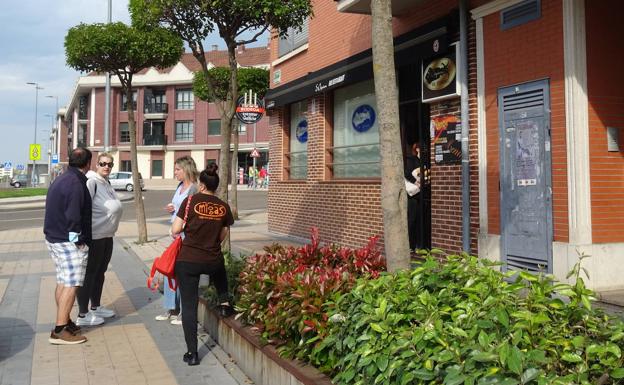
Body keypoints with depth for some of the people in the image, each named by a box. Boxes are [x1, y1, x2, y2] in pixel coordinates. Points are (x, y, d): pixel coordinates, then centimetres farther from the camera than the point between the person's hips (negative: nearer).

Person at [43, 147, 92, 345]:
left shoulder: (61, 179, 14)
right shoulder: (75, 183, -18)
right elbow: (73, 216, -22)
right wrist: (78, 240, -15)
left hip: (54, 237, 10)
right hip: (69, 241, -10)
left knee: (63, 282, 17)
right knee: (71, 284, -8)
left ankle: (64, 321, 27)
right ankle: (59, 331, -7)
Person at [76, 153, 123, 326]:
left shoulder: (107, 183, 12)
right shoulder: (91, 182, -17)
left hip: (107, 236, 9)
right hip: (94, 236, -9)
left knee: (100, 272, 19)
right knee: (89, 274, 0)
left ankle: (95, 307, 33)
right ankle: (83, 315, 9)